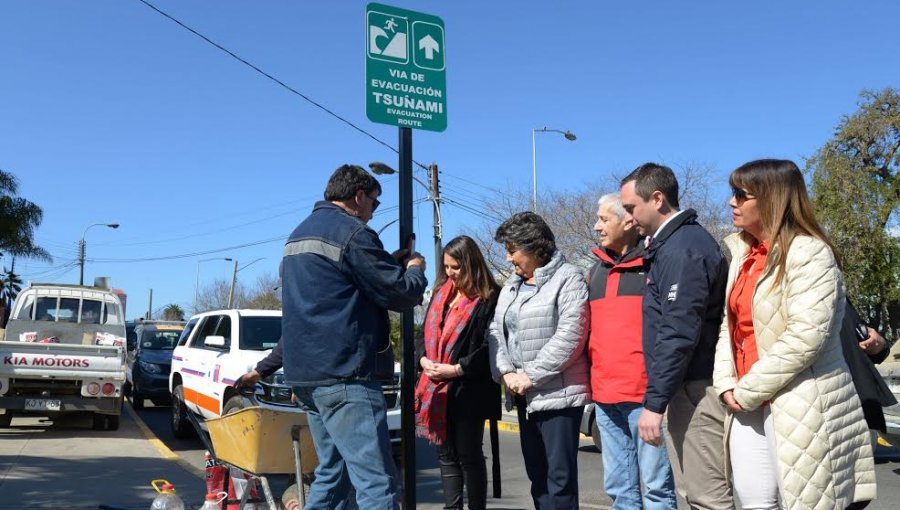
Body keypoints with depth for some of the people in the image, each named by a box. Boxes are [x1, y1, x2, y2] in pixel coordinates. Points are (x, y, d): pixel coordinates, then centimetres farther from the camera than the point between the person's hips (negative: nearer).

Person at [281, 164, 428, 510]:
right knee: (376, 481, -10)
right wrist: (415, 269, 10)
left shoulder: (299, 234, 19)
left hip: (306, 371, 10)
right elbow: (401, 294, -10)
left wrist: (390, 263, 19)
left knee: (331, 472, 16)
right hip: (344, 373, -10)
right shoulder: (351, 232, -10)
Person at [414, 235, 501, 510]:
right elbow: (425, 332, 16)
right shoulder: (440, 293, 13)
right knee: (446, 454, 12)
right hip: (437, 389, 6)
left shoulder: (488, 299, -8)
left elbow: (489, 347, -13)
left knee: (468, 455, 4)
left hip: (468, 390, -6)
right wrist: (424, 359, -3)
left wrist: (456, 369, -17)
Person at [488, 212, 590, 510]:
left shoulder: (568, 279, -8)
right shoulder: (511, 286, 16)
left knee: (560, 475, -4)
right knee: (536, 473, 14)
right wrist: (506, 373, -6)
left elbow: (569, 337, -18)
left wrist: (530, 375, -16)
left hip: (558, 393, -8)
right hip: (524, 396, 8)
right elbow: (496, 332, 11)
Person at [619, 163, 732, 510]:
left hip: (695, 389, -10)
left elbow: (678, 334, -22)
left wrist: (654, 402, -20)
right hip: (688, 386, 10)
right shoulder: (673, 242, 16)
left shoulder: (681, 248, -16)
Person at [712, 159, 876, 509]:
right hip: (748, 405, 7)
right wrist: (727, 384, -1)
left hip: (800, 407, -7)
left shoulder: (809, 252, -10)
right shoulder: (741, 254, 13)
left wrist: (748, 391, -14)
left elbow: (806, 337, -20)